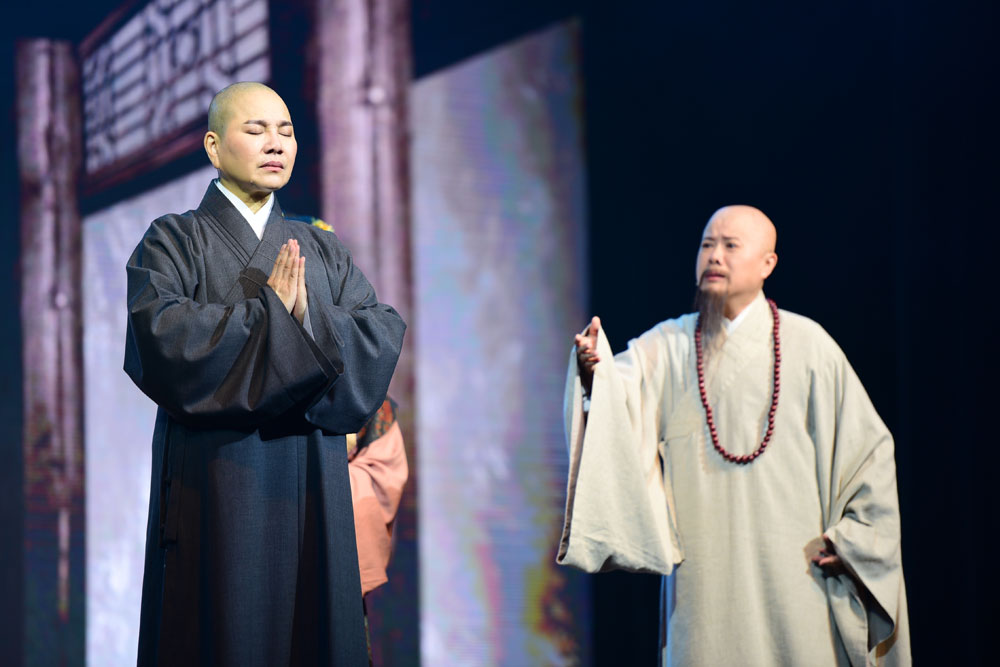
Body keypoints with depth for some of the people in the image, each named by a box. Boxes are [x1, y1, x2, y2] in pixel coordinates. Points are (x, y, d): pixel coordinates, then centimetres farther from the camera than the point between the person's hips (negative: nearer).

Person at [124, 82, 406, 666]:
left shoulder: (323, 251, 16)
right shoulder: (174, 242, 3)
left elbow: (385, 337, 2)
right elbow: (165, 339, -15)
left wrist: (310, 322, -14)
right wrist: (269, 312, -11)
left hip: (312, 485, 4)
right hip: (215, 482, -4)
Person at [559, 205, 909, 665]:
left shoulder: (806, 344, 4)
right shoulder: (666, 347, 7)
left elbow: (869, 446, 8)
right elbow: (620, 387, -12)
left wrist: (851, 539, 1)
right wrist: (595, 369, -34)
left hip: (793, 571, -1)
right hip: (703, 576, 1)